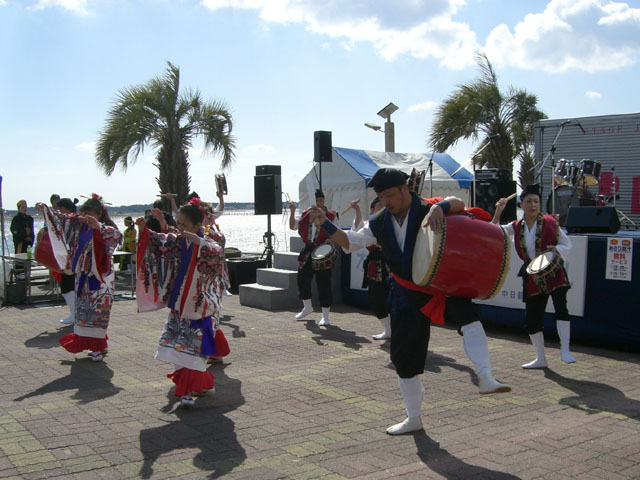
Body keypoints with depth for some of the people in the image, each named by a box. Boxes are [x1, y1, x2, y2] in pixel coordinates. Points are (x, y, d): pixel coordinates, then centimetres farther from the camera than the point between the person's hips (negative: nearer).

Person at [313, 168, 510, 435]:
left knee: (466, 313, -39)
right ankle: (413, 419, 25)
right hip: (408, 296, 5)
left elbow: (457, 203, -28)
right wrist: (326, 224, -9)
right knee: (403, 356, 8)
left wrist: (439, 207, -50)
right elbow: (350, 242, 4)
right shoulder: (380, 223, 1)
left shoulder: (427, 211, -13)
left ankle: (485, 378, -36)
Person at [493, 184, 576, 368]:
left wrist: (556, 250, -17)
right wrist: (498, 212, -10)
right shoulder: (516, 227, 8)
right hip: (532, 279, 3)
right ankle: (540, 359, 22)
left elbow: (567, 244, 4)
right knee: (531, 321, 6)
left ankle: (565, 351, -13)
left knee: (561, 307, -24)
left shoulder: (550, 222, 0)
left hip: (554, 273, -3)